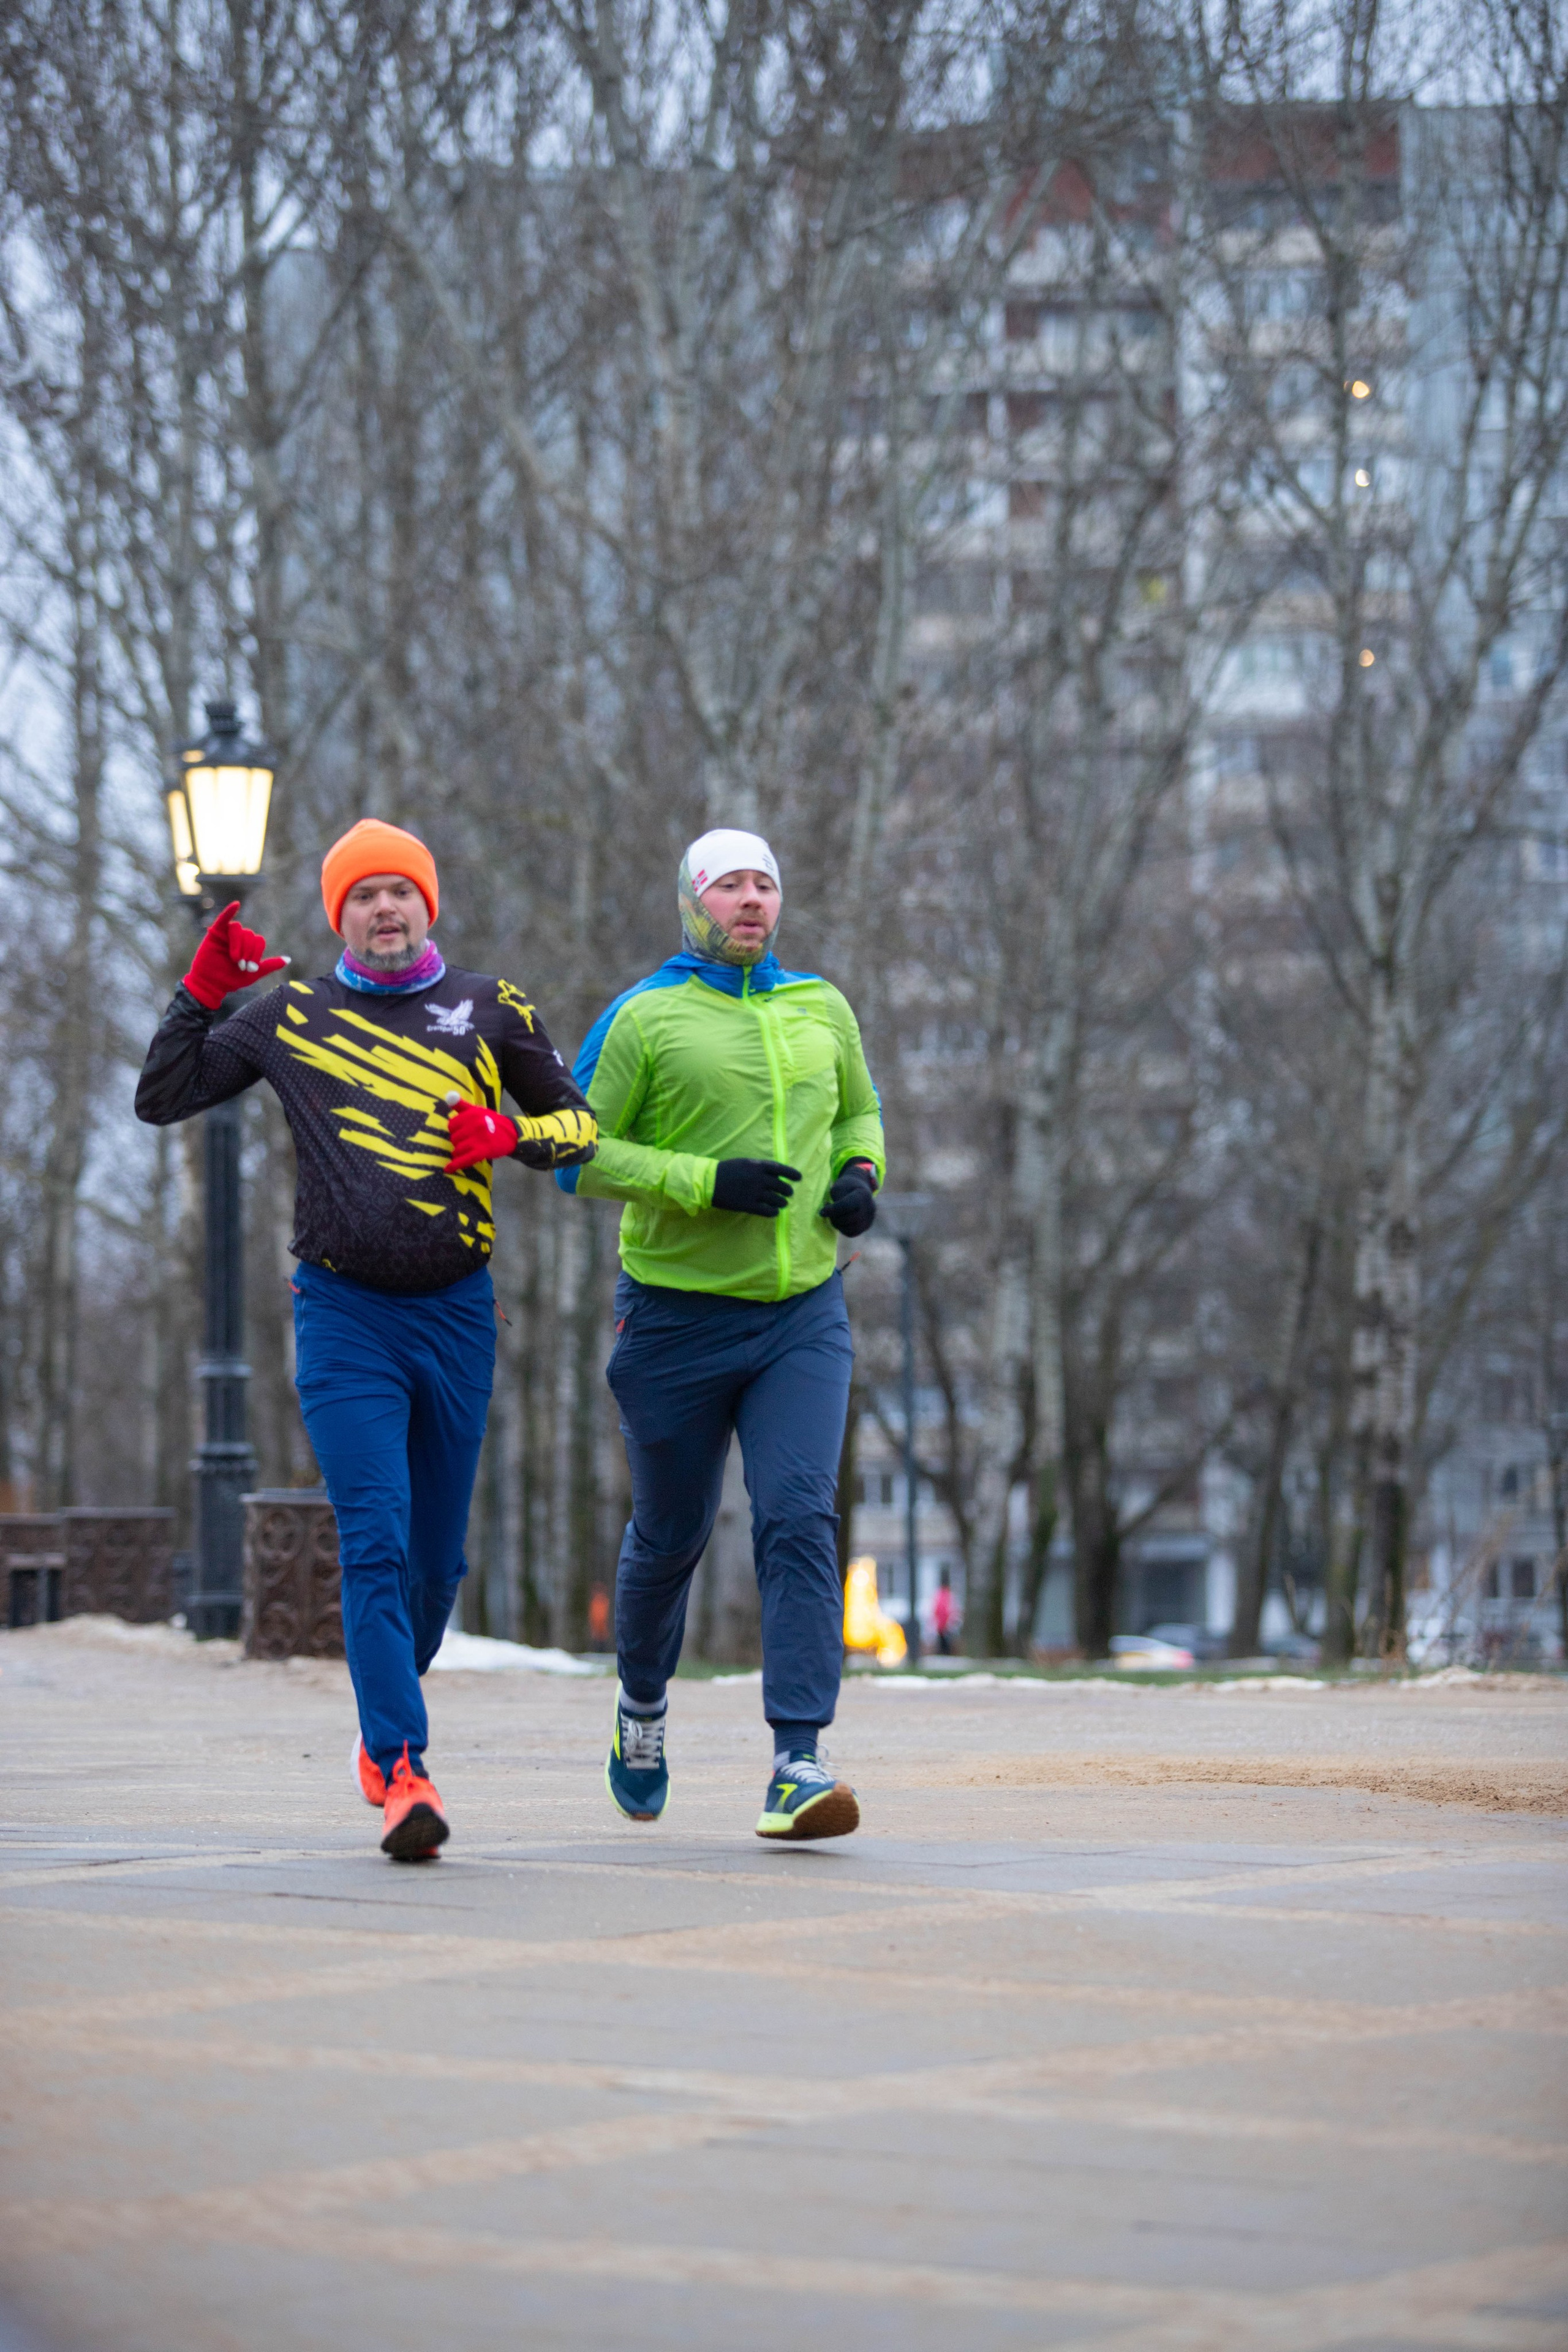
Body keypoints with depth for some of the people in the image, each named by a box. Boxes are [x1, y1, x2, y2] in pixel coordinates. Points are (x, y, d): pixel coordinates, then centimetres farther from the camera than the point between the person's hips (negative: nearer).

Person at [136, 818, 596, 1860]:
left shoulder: (490, 1009, 9)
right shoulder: (290, 1016, 8)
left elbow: (584, 1125, 14)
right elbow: (162, 1099, 12)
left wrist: (509, 1134, -6)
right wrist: (203, 989, 2)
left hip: (458, 1310, 2)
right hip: (343, 1312, -2)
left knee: (438, 1557, 8)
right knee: (376, 1545, -15)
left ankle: (387, 1728, 30)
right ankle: (400, 1768, -19)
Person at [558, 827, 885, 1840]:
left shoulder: (821, 1009, 7)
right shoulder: (644, 1017, -6)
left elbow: (858, 1110, 24)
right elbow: (577, 1154, -9)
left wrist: (862, 1176, 2)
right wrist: (708, 1181, -20)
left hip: (802, 1316, 2)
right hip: (679, 1317, -2)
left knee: (800, 1521, -15)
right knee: (671, 1535, 13)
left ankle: (800, 1766, -20)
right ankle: (643, 1706, 42)